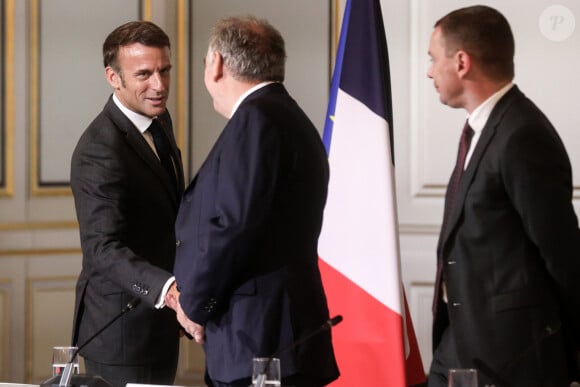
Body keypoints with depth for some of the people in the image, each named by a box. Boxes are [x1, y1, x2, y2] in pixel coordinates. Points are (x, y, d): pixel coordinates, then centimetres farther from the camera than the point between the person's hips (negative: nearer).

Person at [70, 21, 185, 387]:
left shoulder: (159, 120, 6)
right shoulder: (100, 152, -22)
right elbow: (103, 248, -31)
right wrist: (167, 289, -46)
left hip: (158, 319, 9)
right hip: (123, 329, -9)